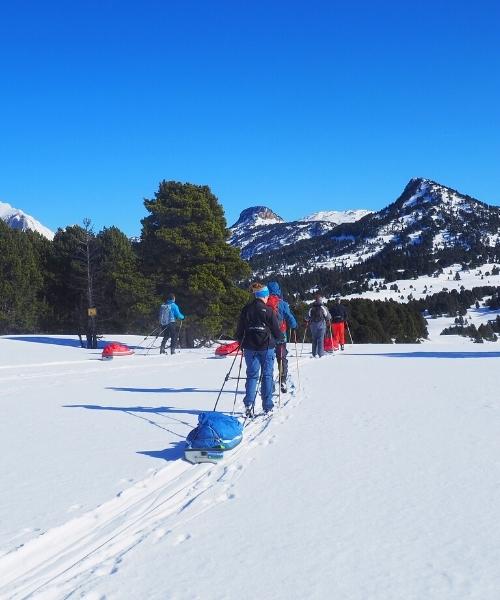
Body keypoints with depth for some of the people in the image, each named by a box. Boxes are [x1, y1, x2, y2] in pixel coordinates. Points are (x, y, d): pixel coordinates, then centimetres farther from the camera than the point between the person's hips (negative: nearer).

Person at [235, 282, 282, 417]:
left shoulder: (245, 310, 0)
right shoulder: (268, 311, -11)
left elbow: (239, 332, 4)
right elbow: (277, 332, -6)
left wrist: (242, 343, 20)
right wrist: (276, 338, 16)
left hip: (249, 348, 3)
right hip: (266, 347, -3)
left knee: (252, 375, 8)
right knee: (267, 375, 7)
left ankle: (249, 404, -6)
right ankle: (267, 407, 9)